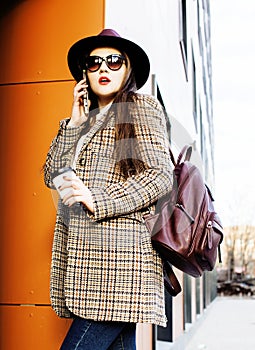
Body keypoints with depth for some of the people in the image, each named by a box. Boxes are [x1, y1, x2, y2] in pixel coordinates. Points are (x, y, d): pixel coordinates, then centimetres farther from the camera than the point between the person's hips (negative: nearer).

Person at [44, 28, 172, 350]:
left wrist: (97, 200, -16)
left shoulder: (141, 107, 3)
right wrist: (74, 123, 7)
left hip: (119, 253, -6)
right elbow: (52, 175, 14)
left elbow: (160, 176, -8)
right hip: (83, 255, 6)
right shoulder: (87, 120, 22)